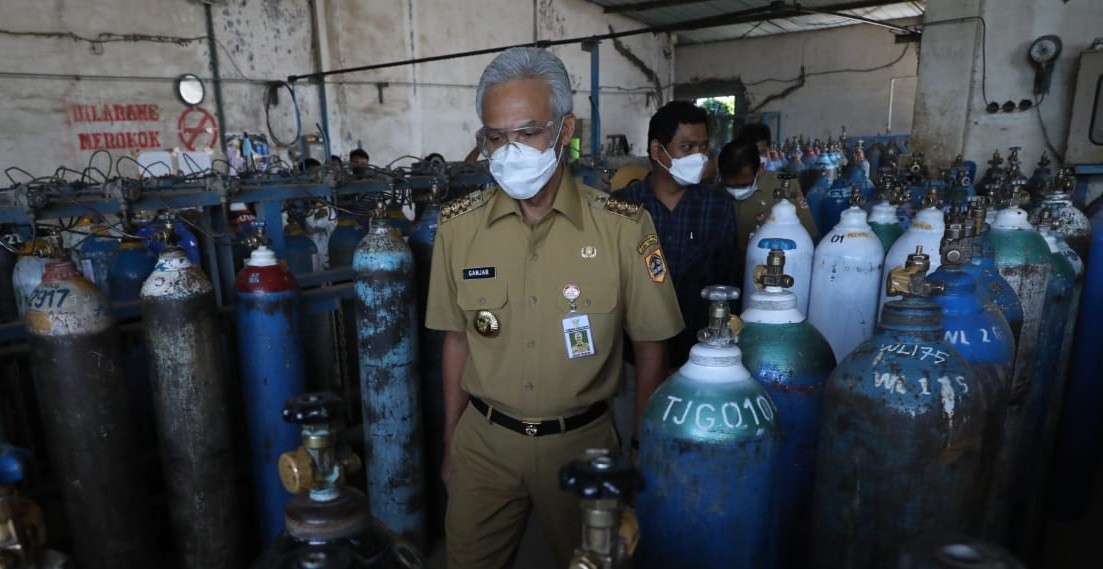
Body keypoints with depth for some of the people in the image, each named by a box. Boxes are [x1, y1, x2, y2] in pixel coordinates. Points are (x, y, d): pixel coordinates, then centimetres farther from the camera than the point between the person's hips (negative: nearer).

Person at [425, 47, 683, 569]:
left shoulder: (624, 227, -13)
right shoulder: (458, 225, -6)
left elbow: (650, 347, -4)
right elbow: (458, 339, 4)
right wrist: (451, 441, 7)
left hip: (582, 440, -1)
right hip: (484, 440, 2)